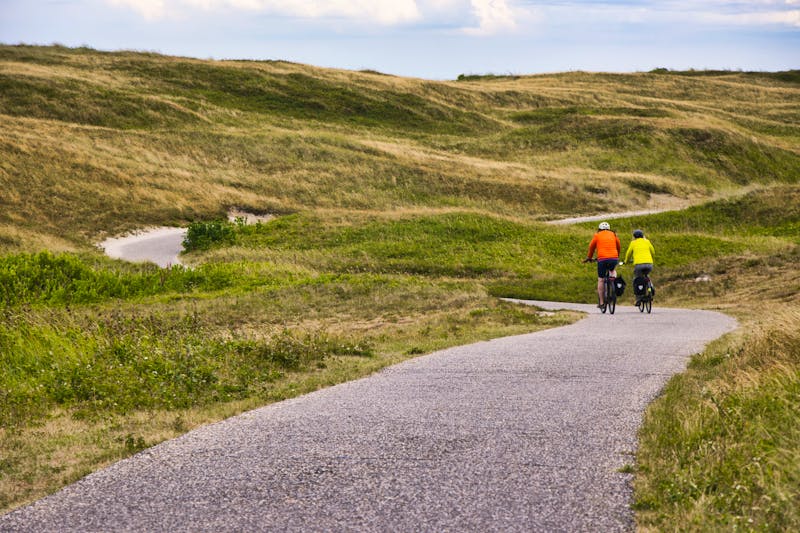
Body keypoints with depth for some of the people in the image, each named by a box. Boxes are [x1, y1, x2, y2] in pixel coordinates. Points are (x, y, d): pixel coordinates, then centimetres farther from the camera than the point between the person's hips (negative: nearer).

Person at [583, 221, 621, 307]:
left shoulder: (597, 235, 12)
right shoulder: (613, 235, 18)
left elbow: (591, 247, 19)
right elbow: (619, 247, 27)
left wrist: (589, 257, 35)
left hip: (602, 259, -2)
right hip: (614, 258, 2)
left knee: (600, 280, 8)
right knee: (612, 270, 35)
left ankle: (601, 302, 6)